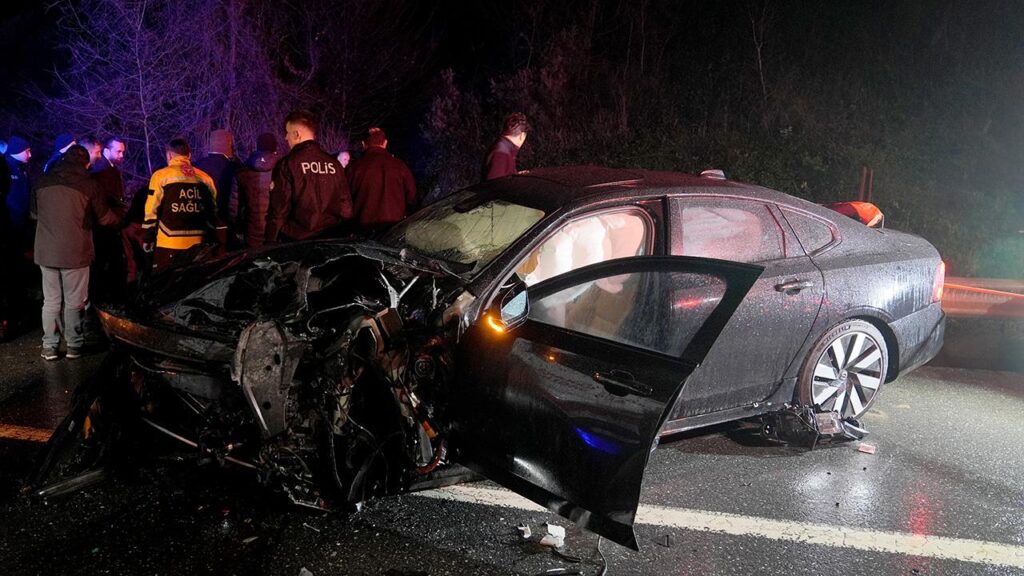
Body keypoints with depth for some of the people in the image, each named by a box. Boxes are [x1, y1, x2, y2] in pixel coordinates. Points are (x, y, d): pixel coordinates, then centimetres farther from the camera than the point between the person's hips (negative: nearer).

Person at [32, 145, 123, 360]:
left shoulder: (43, 182, 4)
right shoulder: (87, 184, -7)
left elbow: (35, 213, 18)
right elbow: (104, 217, 0)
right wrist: (121, 217, 20)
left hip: (47, 251, 3)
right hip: (75, 253, -3)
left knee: (51, 300, 10)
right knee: (74, 302, 6)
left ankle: (49, 347, 12)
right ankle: (74, 346, 11)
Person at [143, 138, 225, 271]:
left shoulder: (161, 176, -2)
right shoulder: (205, 178, 8)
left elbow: (152, 211, -4)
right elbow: (214, 213, 10)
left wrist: (148, 239, 5)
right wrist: (221, 245, 15)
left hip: (169, 244, -4)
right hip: (198, 244, 4)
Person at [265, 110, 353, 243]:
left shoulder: (287, 164, -8)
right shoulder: (334, 163, 5)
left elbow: (278, 209, -9)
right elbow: (346, 204, 8)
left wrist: (270, 242, -2)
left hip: (296, 240, -4)